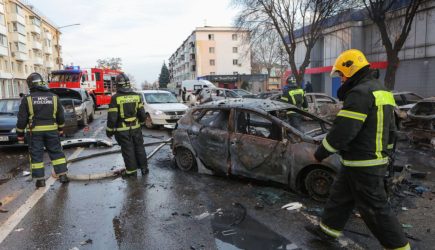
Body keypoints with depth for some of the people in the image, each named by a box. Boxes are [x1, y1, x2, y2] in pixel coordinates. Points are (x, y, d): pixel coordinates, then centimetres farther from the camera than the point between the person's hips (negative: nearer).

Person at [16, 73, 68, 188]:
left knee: (36, 155, 6)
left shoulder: (27, 99, -5)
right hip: (51, 130, 2)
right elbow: (60, 116, 8)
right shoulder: (54, 97, 2)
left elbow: (22, 119, -4)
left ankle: (40, 180, 8)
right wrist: (61, 129, 20)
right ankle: (63, 175, 8)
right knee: (56, 152, 9)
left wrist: (20, 134, 5)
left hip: (35, 131, -2)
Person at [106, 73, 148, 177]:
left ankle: (131, 171, 15)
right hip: (136, 128, 4)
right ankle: (144, 168, 23)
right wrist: (141, 122, 22)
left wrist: (109, 130, -2)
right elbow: (142, 113, 5)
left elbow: (112, 117, -13)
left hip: (122, 130, -3)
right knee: (139, 148, 15)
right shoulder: (136, 96, 0)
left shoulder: (115, 98, -14)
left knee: (127, 150, 6)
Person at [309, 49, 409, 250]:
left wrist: (321, 153, -11)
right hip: (376, 160, 10)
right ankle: (328, 230, 33)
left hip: (362, 165, -10)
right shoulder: (381, 91, 14)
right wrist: (383, 151, 28)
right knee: (340, 196, 19)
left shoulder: (360, 93, -20)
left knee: (375, 208, 2)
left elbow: (342, 131, -23)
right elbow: (390, 129, 19)